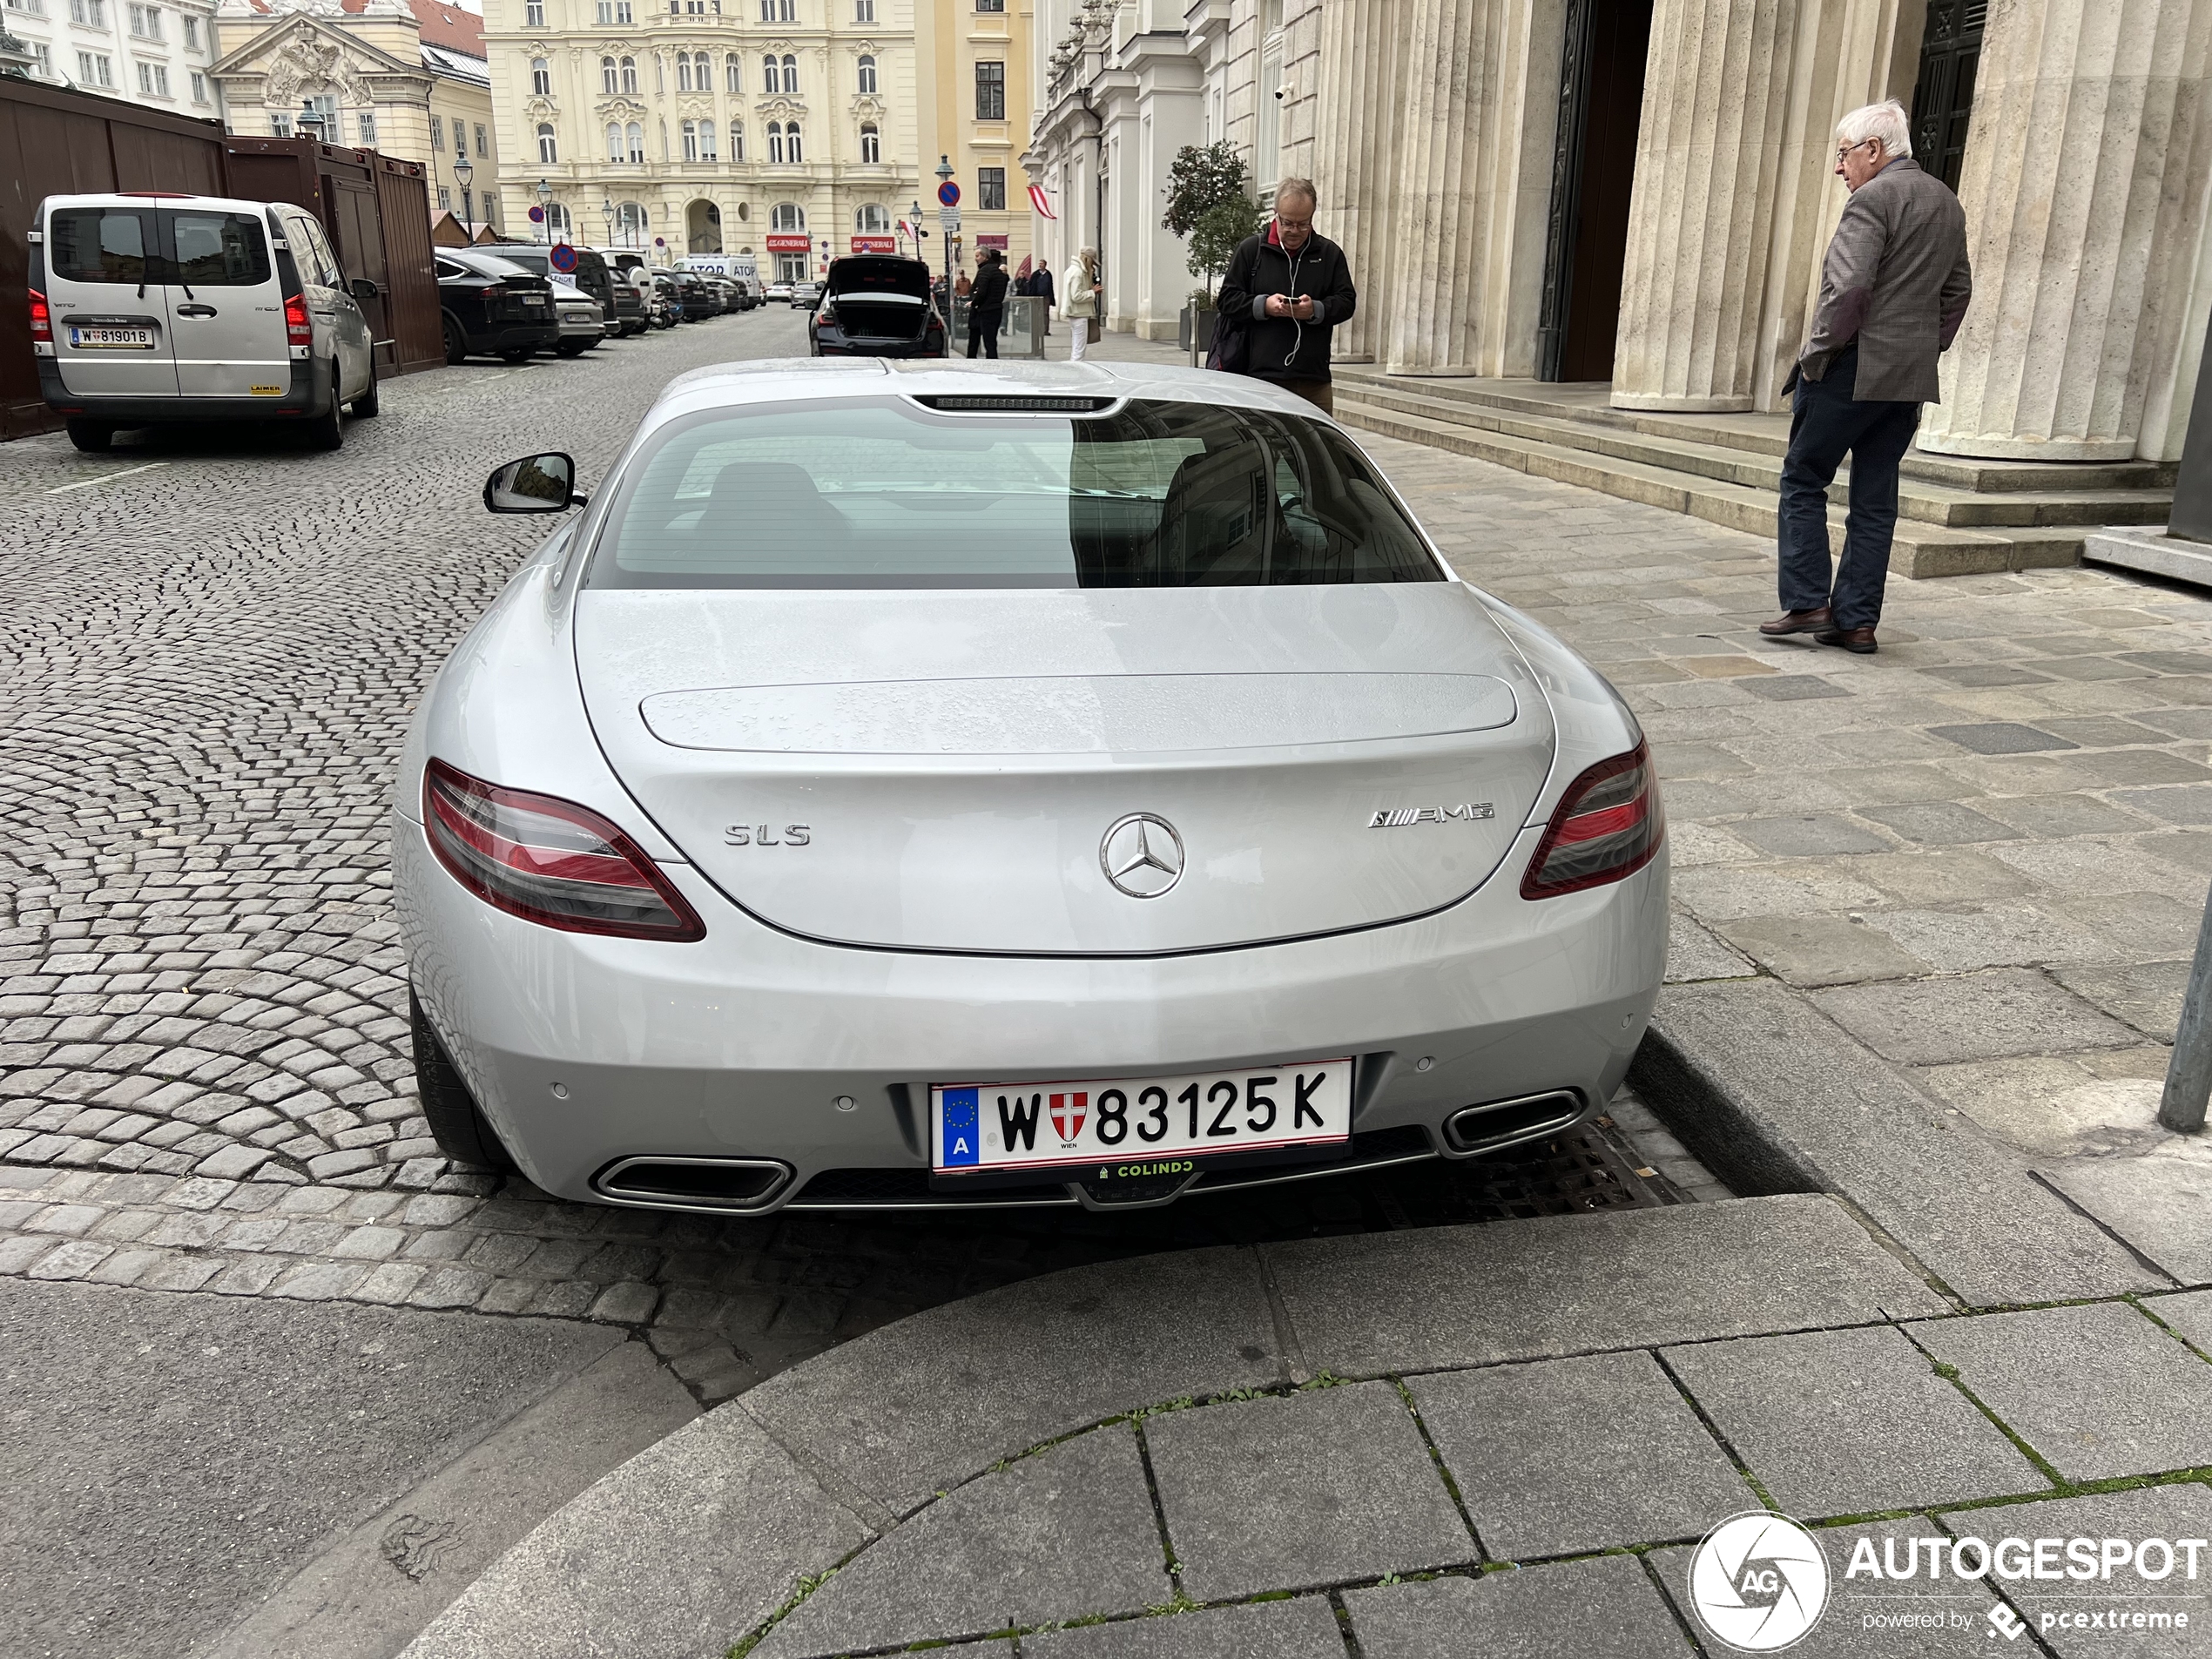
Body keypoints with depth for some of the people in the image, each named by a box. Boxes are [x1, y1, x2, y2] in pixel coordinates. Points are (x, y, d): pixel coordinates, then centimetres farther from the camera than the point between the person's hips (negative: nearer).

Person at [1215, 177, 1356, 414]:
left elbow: (1347, 301, 8)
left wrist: (1316, 310, -12)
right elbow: (1228, 299, 4)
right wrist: (1263, 305, -13)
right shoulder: (1250, 249, 7)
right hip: (1262, 375, -2)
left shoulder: (1330, 253, 12)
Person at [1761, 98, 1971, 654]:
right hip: (1913, 377, 8)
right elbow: (1958, 290, 19)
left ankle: (1807, 602, 0)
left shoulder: (1873, 198, -10)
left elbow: (1849, 288, -20)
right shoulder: (1947, 203, 16)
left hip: (1855, 366, -8)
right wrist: (1928, 348, 21)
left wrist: (1817, 352, -11)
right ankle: (1857, 619, 10)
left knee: (1804, 481, 4)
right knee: (1876, 498, 8)